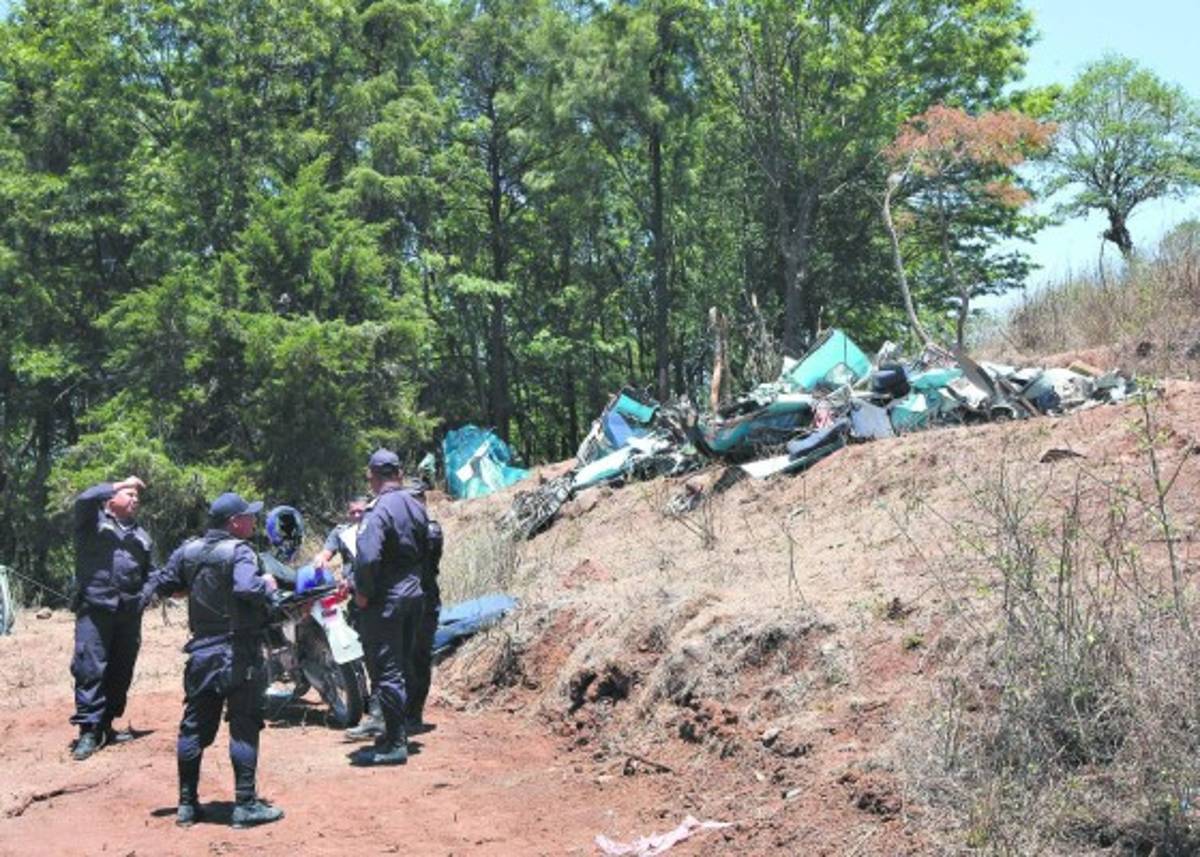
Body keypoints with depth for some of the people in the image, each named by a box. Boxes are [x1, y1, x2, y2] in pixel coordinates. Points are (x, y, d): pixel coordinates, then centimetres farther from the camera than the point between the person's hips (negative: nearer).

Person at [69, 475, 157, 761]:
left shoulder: (141, 535, 22)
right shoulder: (94, 520, 6)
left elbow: (150, 574, 25)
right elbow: (84, 499, -17)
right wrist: (120, 484, -9)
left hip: (130, 611, 6)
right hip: (95, 607, -6)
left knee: (121, 671, 8)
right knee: (90, 668, -10)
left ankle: (106, 725, 19)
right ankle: (88, 729, -8)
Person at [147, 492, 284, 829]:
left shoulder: (188, 551, 6)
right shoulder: (239, 552, -16)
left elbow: (162, 585, 12)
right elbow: (248, 589, -32)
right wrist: (268, 584, -13)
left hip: (201, 651, 6)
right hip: (238, 653, -6)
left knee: (195, 726, 12)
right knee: (244, 727, -1)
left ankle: (187, 803, 18)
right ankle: (246, 805, 0)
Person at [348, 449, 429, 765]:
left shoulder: (378, 511, -19)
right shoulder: (416, 506, 7)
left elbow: (367, 558, -27)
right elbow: (426, 547, 18)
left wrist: (363, 593, -15)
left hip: (386, 600, -8)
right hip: (413, 593, 8)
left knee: (387, 671, -3)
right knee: (403, 665, 17)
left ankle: (394, 745, 0)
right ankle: (398, 730, 29)